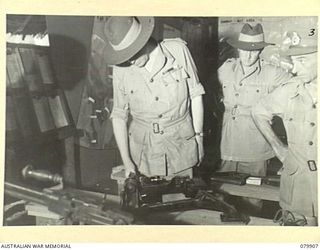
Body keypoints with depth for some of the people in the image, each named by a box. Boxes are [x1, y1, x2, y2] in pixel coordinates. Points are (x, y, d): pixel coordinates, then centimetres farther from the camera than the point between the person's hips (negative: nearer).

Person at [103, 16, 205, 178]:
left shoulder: (178, 51, -10)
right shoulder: (121, 69, -7)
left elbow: (195, 95, 0)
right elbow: (119, 115, 0)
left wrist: (198, 136, 2)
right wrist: (126, 161, -3)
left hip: (182, 146, 0)